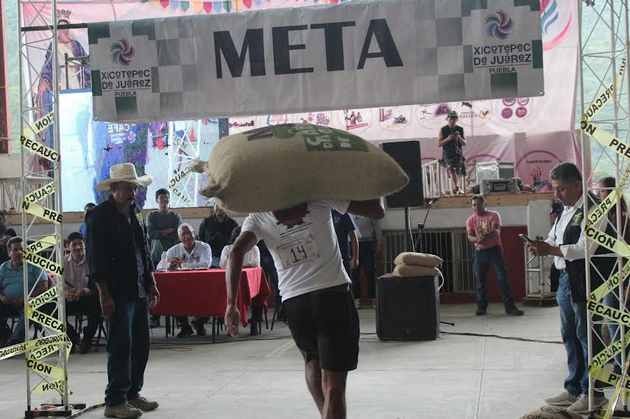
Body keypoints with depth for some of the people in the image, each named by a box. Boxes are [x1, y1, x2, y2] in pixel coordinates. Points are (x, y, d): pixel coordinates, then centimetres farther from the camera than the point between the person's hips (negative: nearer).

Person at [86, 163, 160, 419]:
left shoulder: (136, 214, 14)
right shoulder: (99, 216, -9)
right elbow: (96, 259, -12)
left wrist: (151, 284, 17)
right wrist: (104, 296, -16)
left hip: (139, 291, 8)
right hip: (117, 292, -8)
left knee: (140, 345, 11)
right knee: (120, 347, -6)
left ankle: (132, 393, 23)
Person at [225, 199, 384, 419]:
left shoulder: (257, 216, 10)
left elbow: (237, 251, -7)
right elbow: (376, 211, 3)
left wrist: (231, 304, -11)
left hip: (294, 301, 3)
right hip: (333, 295, -3)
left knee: (312, 359, 33)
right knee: (333, 387, -3)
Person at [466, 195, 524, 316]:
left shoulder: (494, 215, -1)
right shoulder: (471, 220, 7)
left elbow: (496, 231, -16)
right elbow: (470, 237, -6)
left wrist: (486, 235, -37)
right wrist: (478, 239, -30)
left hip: (494, 250, -2)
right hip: (480, 252, 2)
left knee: (503, 278, -6)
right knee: (480, 280, 3)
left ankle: (510, 307, -4)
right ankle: (481, 306, 14)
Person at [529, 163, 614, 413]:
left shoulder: (592, 208, -14)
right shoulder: (565, 211, 16)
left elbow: (585, 248, -22)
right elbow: (554, 240, 21)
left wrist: (551, 250, -21)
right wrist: (542, 246, -1)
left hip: (586, 282, -10)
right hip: (566, 280, 10)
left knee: (585, 336, -4)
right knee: (570, 336, 14)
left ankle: (592, 393, 6)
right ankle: (574, 390, 24)